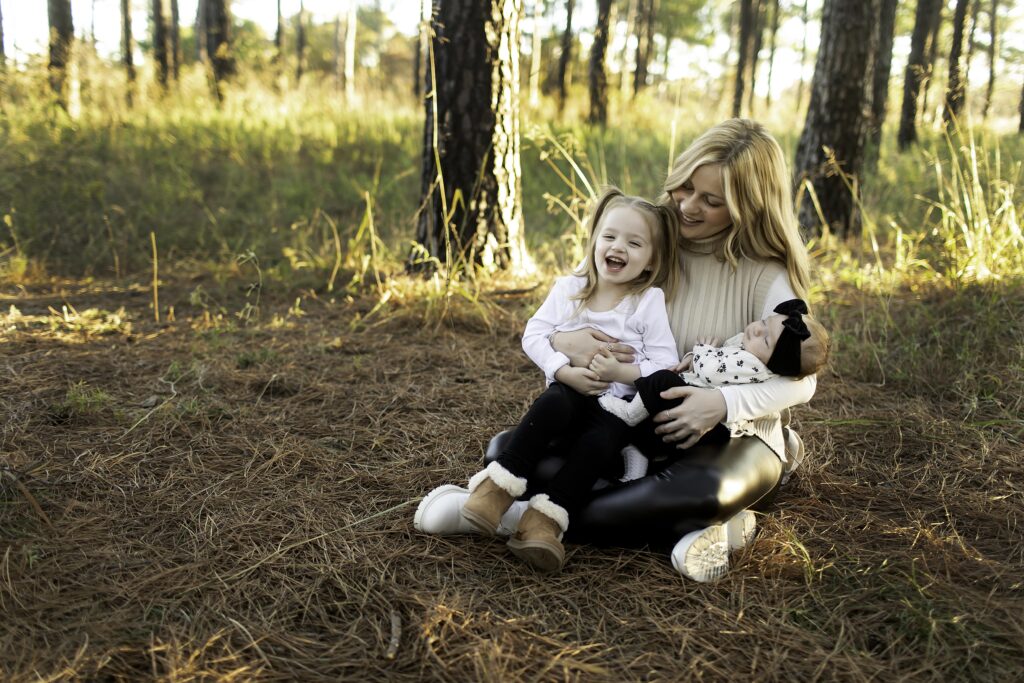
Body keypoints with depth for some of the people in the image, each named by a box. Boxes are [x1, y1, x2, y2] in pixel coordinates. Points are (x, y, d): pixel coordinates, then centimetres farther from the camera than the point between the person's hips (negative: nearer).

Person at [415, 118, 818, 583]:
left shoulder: (766, 276, -8)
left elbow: (801, 379, -15)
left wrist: (725, 403, -32)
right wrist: (564, 342, -25)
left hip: (733, 439, -4)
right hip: (636, 429, 4)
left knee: (704, 488, -41)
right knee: (506, 450, -15)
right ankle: (688, 527, -23)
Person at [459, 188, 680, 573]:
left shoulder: (650, 300, -2)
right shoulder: (569, 289, 4)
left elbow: (665, 364, -7)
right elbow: (534, 335, -3)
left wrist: (622, 372, -25)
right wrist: (566, 372, -19)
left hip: (619, 403, -1)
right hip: (570, 393, 1)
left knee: (600, 441, -32)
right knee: (554, 403, -34)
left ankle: (545, 520, -35)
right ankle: (498, 487, -35)